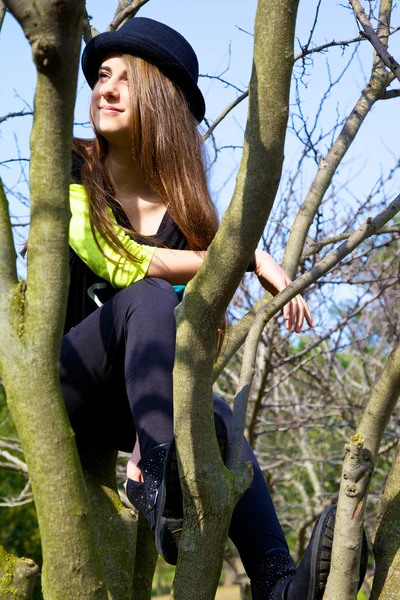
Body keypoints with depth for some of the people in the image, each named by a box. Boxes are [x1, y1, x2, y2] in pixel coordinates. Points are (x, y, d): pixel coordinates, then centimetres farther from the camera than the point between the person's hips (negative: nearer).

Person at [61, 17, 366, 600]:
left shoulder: (187, 208, 7)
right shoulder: (70, 173, -3)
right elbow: (123, 265, -20)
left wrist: (152, 434, -17)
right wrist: (248, 257, -22)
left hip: (131, 398, 3)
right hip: (58, 381, -3)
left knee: (216, 416, -29)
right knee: (150, 298, -31)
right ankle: (163, 484, -45)